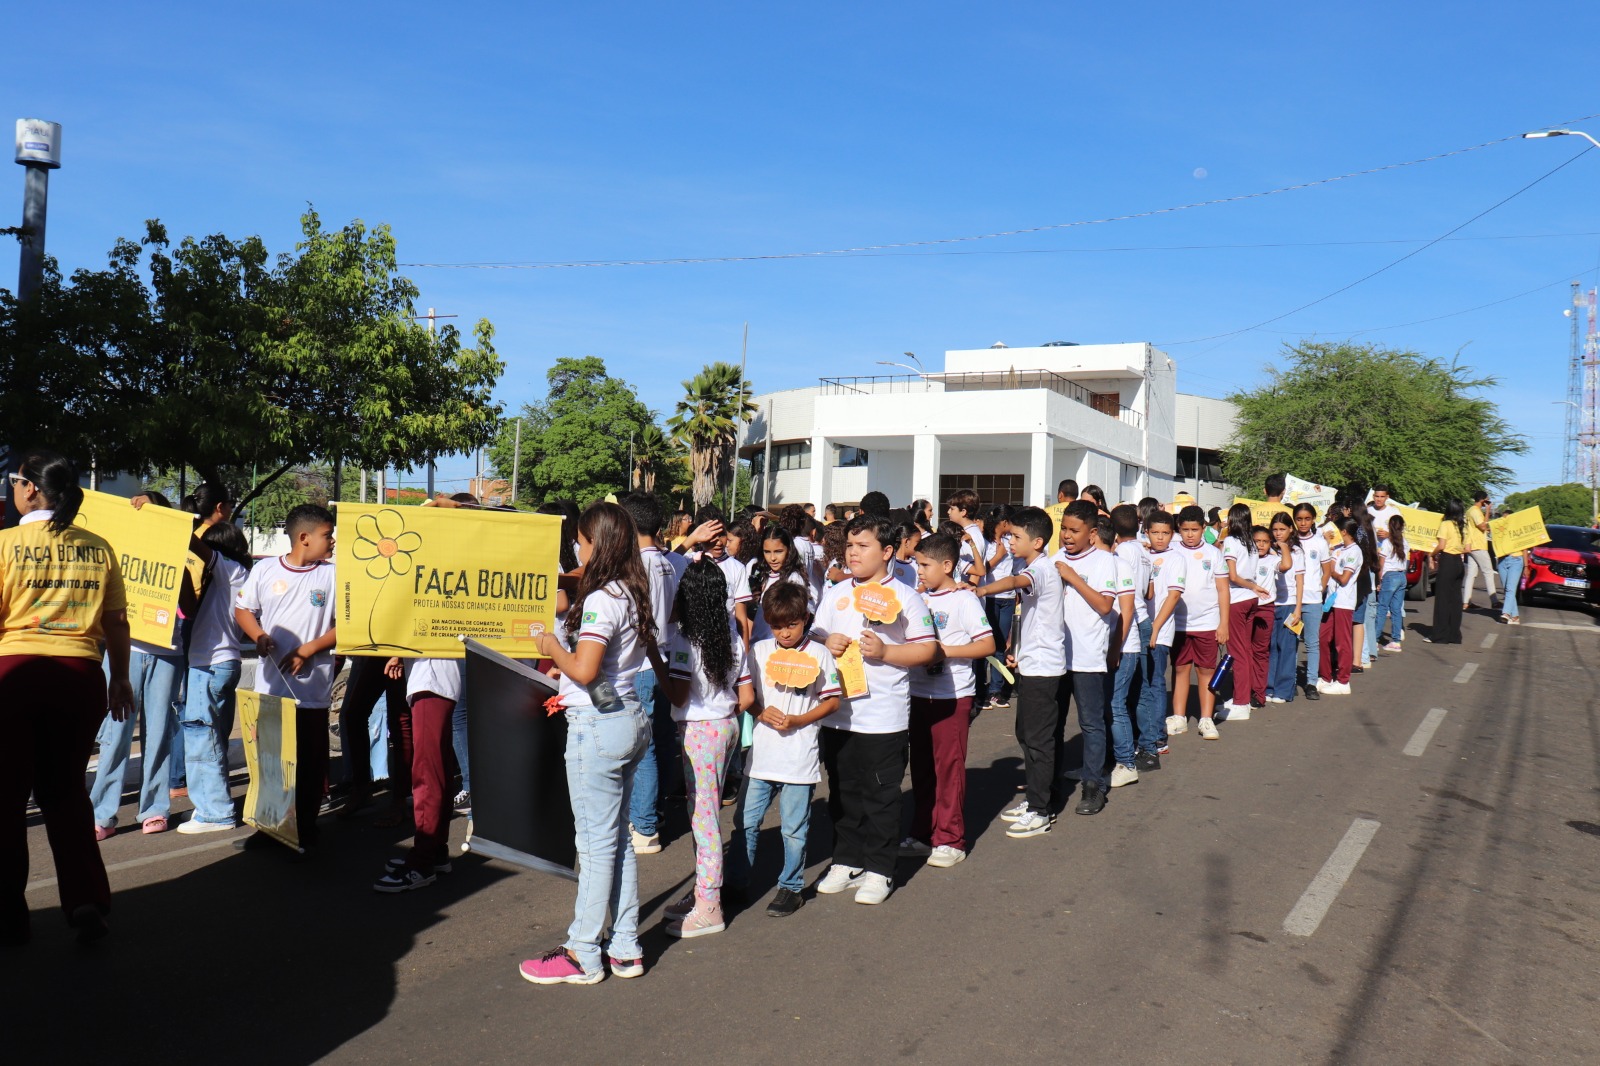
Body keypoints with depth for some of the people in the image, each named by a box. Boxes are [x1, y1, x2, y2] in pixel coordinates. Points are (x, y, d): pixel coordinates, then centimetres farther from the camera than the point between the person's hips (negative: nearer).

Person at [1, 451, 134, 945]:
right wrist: (120, 679, 16)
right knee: (66, 788, 15)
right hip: (80, 676, 3)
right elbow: (116, 622, 5)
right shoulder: (98, 547, 3)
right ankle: (86, 900, 10)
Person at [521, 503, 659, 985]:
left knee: (596, 844, 0)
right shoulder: (632, 596, 10)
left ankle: (583, 956, 12)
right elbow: (657, 661, 18)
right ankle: (625, 949, 23)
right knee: (617, 839, 15)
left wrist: (552, 647, -9)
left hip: (597, 727, -9)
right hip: (630, 721, 9)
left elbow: (584, 670, -26)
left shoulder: (601, 600, -17)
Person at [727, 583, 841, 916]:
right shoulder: (759, 651, 4)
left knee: (793, 827, 6)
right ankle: (737, 882, 26)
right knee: (746, 820, 11)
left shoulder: (818, 654, -4)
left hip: (799, 755, -3)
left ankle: (791, 887, 22)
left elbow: (833, 701, -2)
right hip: (761, 752, 3)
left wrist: (797, 720, -14)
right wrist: (761, 713, -11)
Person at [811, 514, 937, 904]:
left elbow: (927, 650, -8)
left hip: (884, 718, -5)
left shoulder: (905, 596, -4)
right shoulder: (836, 594, 11)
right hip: (836, 714, 5)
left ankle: (879, 870, 16)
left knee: (880, 795, 4)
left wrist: (885, 652, -20)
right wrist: (826, 644, -7)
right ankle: (846, 861, 28)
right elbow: (813, 637, 16)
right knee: (843, 793, 14)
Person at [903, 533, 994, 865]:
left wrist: (945, 651, -20)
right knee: (921, 765, 12)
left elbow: (987, 645, -15)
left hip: (952, 696, -7)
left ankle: (950, 840, 9)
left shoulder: (964, 599, -10)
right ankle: (923, 833, 22)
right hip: (919, 693, 7)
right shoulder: (921, 598, 10)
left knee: (949, 766, -1)